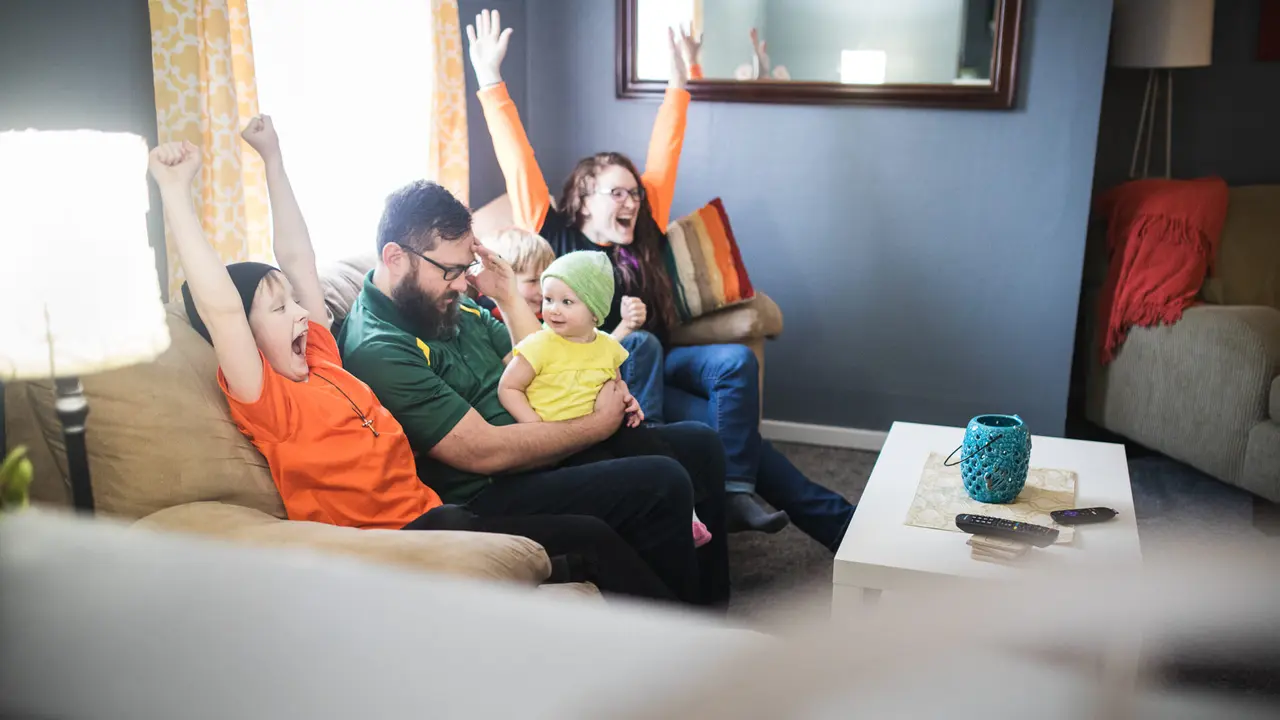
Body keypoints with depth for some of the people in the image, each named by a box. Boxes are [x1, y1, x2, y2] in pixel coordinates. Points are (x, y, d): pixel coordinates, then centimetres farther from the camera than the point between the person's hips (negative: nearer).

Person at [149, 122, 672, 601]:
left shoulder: (319, 361, 11)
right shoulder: (263, 400, -12)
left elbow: (297, 258, 16)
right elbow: (218, 307, -28)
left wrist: (272, 156, 21)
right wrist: (174, 190, -30)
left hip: (431, 512, 8)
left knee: (593, 537, 2)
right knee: (594, 541, -11)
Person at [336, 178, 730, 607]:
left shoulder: (453, 304, 9)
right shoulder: (376, 350, -20)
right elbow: (484, 452, -23)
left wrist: (507, 295, -1)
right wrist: (600, 423, -14)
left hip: (546, 450, 10)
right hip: (488, 497, -9)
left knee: (700, 445, 8)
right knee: (662, 485, -25)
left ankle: (712, 599, 20)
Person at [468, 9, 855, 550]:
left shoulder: (641, 240, 21)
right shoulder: (557, 238, 6)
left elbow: (662, 160, 23)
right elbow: (519, 165, 1)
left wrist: (681, 79, 26)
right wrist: (490, 78, -1)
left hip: (656, 364, 5)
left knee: (737, 360, -23)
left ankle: (736, 493, -28)